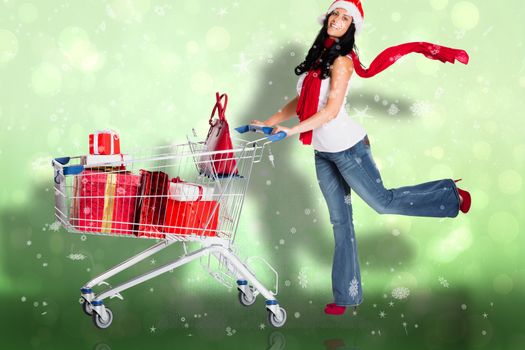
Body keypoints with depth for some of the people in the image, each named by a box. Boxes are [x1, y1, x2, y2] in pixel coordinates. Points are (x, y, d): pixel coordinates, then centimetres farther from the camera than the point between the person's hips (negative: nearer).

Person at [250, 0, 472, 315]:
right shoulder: (318, 56, 8)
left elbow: (331, 111, -20)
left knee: (383, 202, 3)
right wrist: (269, 123, 10)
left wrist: (292, 131, -25)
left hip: (347, 147, -7)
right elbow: (301, 102, 14)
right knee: (340, 222, 9)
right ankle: (346, 295, 16)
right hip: (323, 153, 7)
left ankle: (452, 195, 23)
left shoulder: (342, 61, -14)